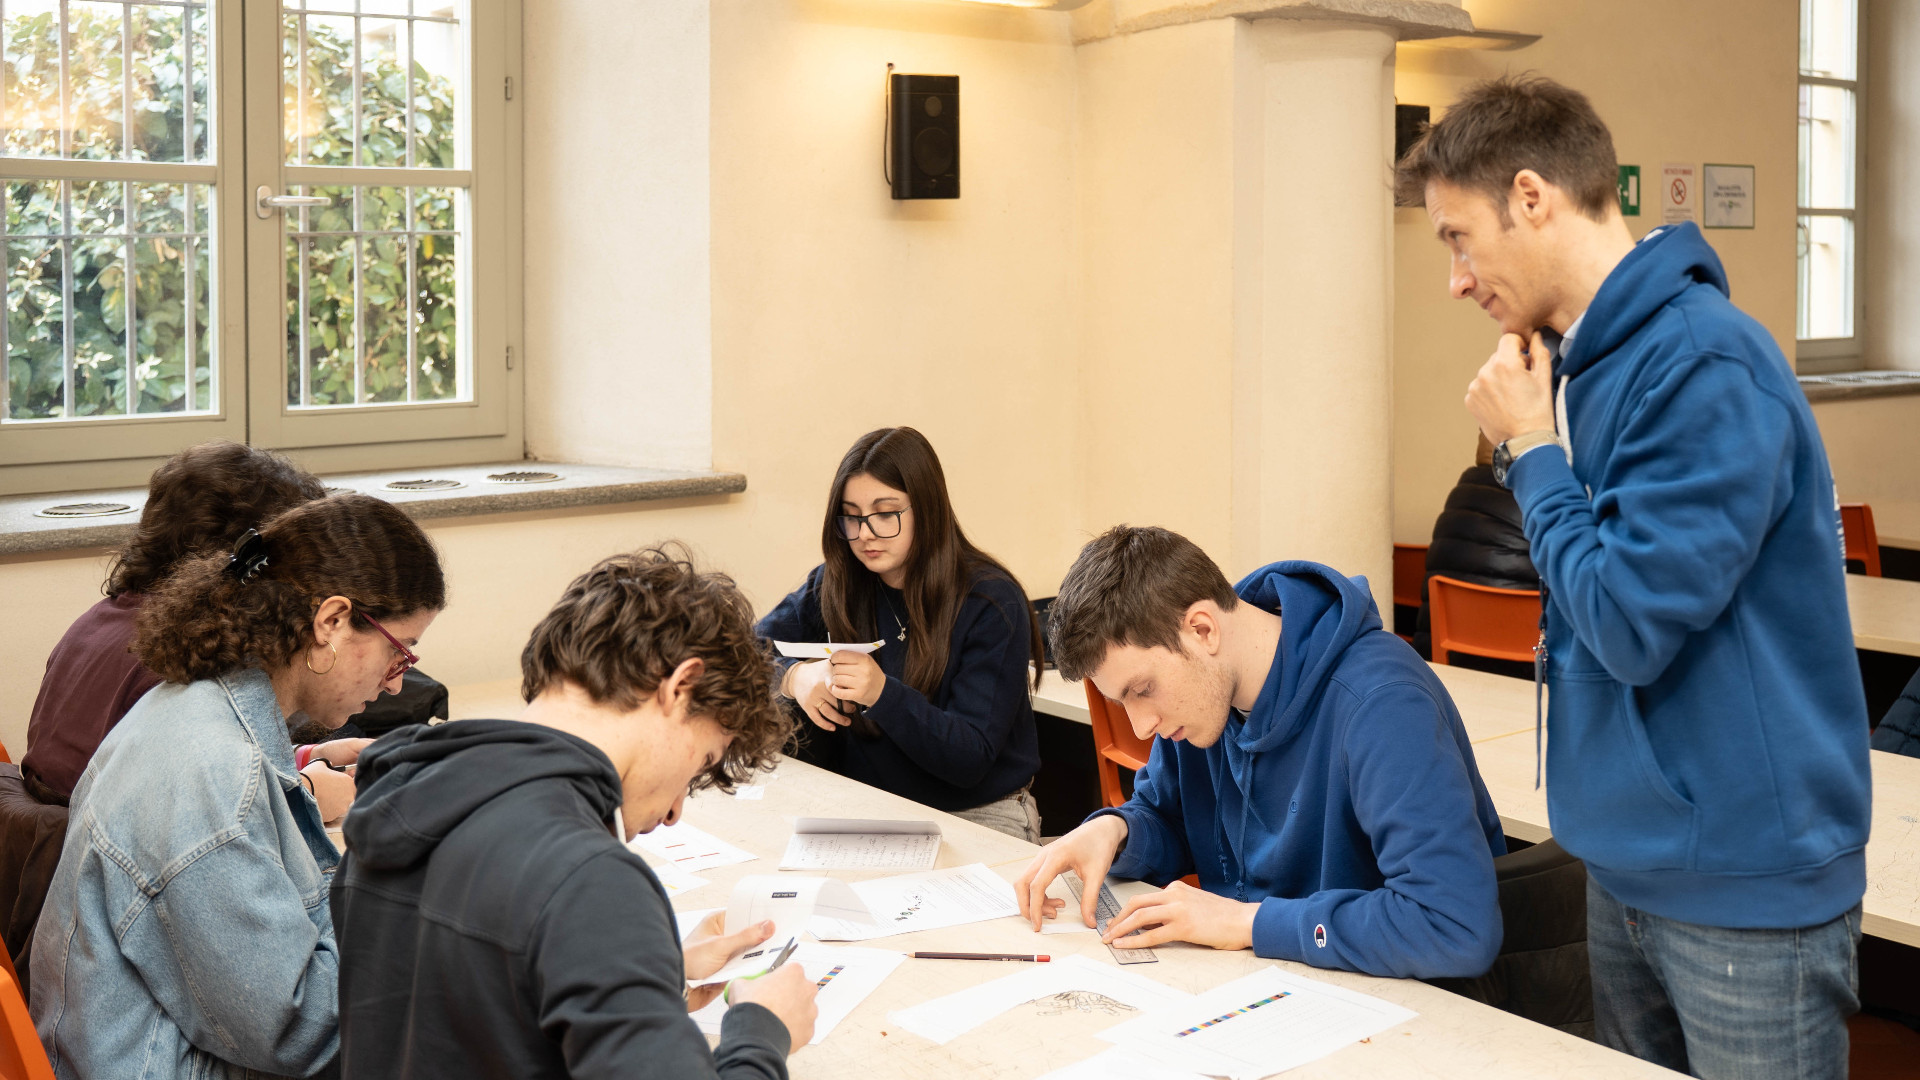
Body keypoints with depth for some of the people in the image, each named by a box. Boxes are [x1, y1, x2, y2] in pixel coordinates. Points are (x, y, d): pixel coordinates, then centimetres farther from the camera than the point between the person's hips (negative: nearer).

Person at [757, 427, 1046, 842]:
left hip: (977, 818, -3)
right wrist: (791, 676, -17)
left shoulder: (991, 603, -12)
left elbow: (970, 759, -16)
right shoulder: (834, 585, 3)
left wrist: (884, 694, -32)